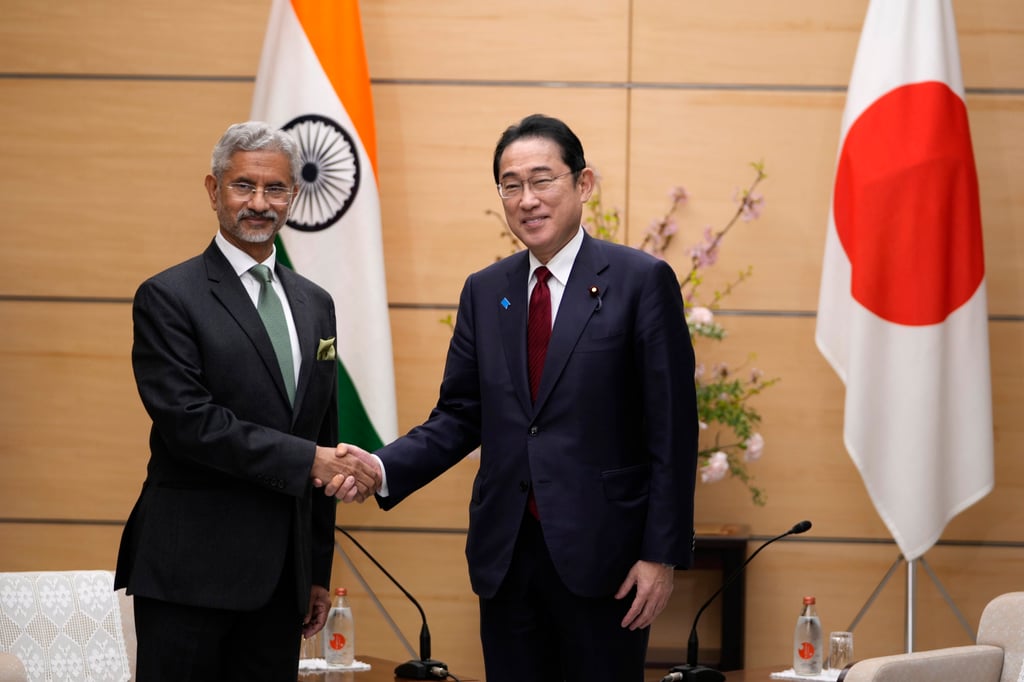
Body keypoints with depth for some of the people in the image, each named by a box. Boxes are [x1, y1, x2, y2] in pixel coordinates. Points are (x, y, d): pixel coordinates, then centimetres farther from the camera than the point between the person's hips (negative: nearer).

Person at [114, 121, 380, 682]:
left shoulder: (314, 304, 15)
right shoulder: (168, 298, -4)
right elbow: (189, 421, -16)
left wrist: (319, 571, 16)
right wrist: (307, 460, -16)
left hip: (281, 573, 6)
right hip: (191, 569, -6)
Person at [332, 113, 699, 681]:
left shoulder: (640, 280, -4)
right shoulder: (484, 291, 11)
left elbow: (672, 428, -6)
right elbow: (460, 416, 10)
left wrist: (662, 554, -10)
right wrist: (383, 469, -8)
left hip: (600, 551, -4)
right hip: (505, 553, 4)